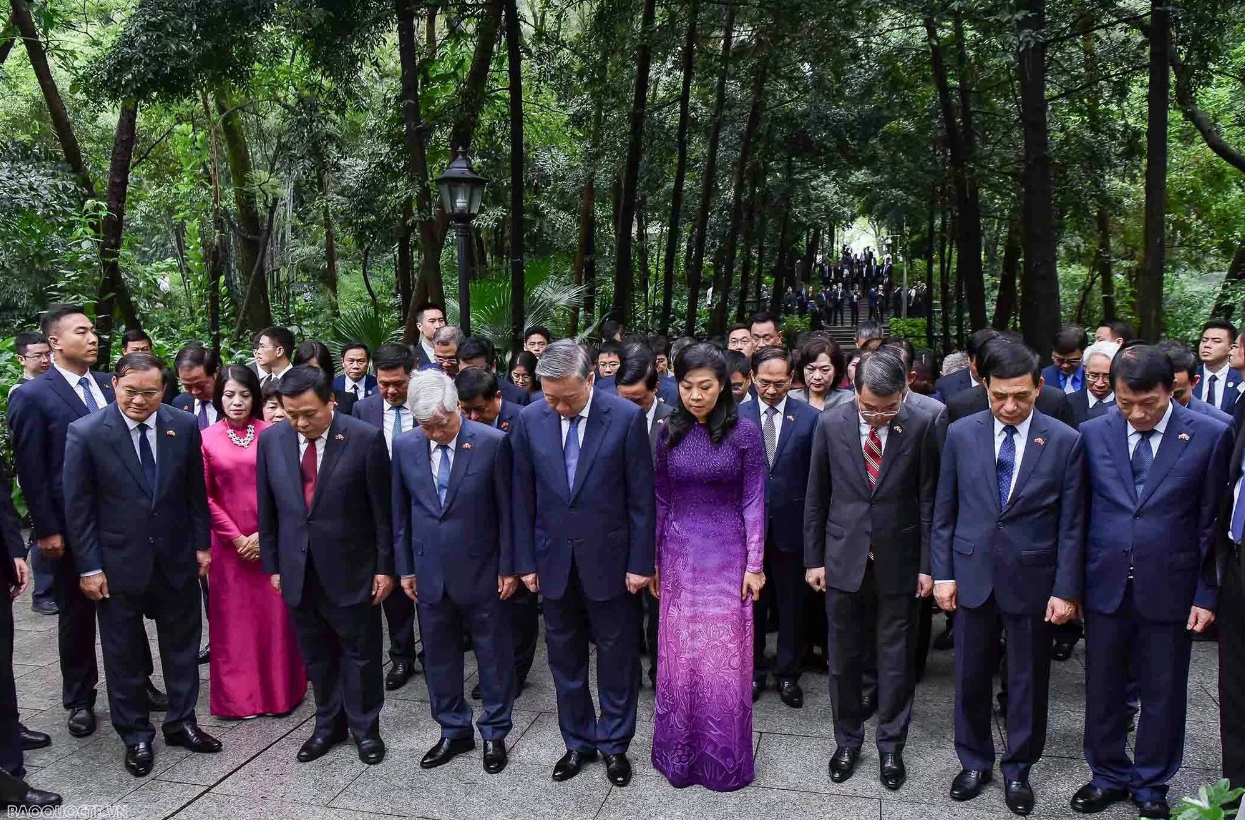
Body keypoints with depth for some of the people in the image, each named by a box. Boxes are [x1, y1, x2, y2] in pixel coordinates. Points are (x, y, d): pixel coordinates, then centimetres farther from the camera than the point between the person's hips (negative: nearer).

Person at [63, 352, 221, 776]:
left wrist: (202, 545, 3)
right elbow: (77, 507, -8)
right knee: (124, 654, 11)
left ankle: (181, 722, 31)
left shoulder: (184, 426, -4)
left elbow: (195, 492, 4)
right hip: (119, 563, -2)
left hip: (176, 559, 2)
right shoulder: (85, 433, -11)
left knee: (182, 645, 14)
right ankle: (136, 736, 27)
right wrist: (89, 567, -8)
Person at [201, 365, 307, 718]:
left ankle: (279, 690, 19)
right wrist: (237, 538, -5)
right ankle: (239, 696, 18)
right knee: (234, 618, 7)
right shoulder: (206, 439, 0)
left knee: (274, 615, 6)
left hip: (271, 540, 0)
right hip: (229, 544, 0)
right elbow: (206, 497, 1)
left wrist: (263, 535, -8)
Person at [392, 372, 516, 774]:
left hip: (480, 570, -3)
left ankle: (494, 733, 27)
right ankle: (453, 732, 31)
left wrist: (508, 567, -6)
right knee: (438, 654, 14)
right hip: (429, 572, 4)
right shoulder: (405, 446, -2)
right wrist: (404, 568, 6)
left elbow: (506, 510, -7)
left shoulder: (492, 443, -13)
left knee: (493, 653, 9)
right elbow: (400, 512, 7)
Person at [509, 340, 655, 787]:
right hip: (554, 559, 3)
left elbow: (641, 497, -9)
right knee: (564, 657, 14)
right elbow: (523, 496, 2)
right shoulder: (530, 419, -5)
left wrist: (640, 562, -8)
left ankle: (614, 743, 28)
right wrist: (525, 561, 2)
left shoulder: (626, 417, -13)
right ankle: (578, 742, 31)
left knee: (616, 657, 10)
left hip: (609, 558, -2)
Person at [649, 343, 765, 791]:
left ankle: (724, 758, 22)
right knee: (679, 654, 9)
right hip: (679, 555, 2)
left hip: (727, 554, -2)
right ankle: (680, 754, 25)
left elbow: (753, 500, -4)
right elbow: (660, 499, 6)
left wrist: (755, 564, -6)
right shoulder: (668, 433, 0)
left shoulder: (744, 431, -7)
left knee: (724, 657, 4)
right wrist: (652, 560, 7)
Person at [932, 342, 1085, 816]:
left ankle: (1018, 769, 31)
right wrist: (942, 573, 0)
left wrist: (1066, 590, -6)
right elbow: (944, 510, 3)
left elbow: (1071, 524, -3)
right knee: (970, 678, 12)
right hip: (972, 576, 1)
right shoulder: (961, 434, -2)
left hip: (1032, 580, -1)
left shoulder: (1065, 442, -6)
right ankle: (974, 762, 32)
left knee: (1028, 682, 12)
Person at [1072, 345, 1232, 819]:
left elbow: (1213, 523, -2)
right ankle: (1109, 775, 33)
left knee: (1163, 693, 12)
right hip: (1105, 586, 2)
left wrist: (1207, 594, -3)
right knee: (1103, 689, 14)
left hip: (1168, 590, -1)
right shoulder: (1093, 434, -1)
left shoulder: (1210, 437, -6)